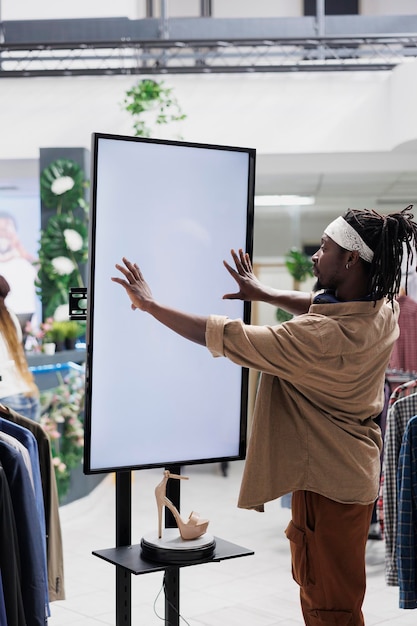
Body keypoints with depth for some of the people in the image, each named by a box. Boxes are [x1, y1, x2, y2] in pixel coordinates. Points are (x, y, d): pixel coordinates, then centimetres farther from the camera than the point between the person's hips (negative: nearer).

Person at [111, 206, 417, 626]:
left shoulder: (321, 337, -32)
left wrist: (150, 304, -18)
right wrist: (264, 293, 19)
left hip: (326, 480, -9)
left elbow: (225, 338, -28)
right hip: (354, 469, 9)